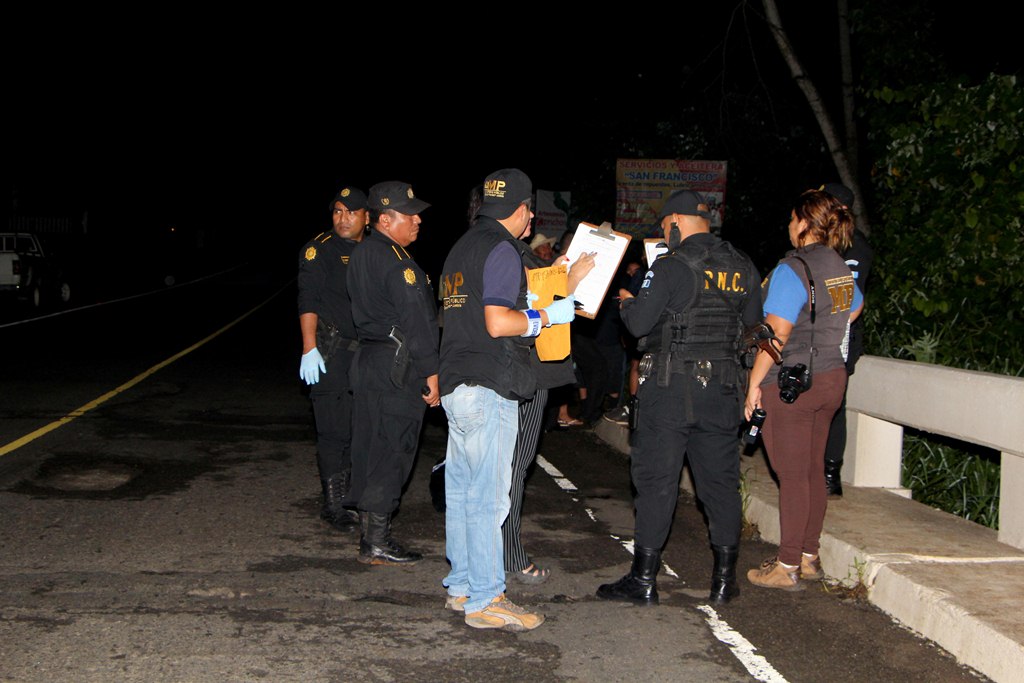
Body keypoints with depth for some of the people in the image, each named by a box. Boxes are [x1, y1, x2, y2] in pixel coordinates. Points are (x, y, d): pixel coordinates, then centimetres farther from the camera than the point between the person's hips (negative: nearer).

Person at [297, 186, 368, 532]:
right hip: (331, 352, -6)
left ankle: (350, 497, 20)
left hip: (365, 353, 6)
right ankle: (333, 506, 3)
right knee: (334, 431, -6)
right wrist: (309, 348, -19)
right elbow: (308, 301, -10)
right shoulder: (320, 248, -3)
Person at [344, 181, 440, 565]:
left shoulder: (361, 254, 13)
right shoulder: (397, 263, -17)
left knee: (371, 450, 14)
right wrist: (432, 373, -15)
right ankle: (376, 544, 2)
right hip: (398, 367, -10)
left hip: (369, 358, 10)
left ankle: (370, 533, 23)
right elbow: (416, 322, -19)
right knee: (391, 452, -3)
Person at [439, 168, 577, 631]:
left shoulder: (462, 246, 17)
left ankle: (461, 587, 22)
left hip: (456, 384, 10)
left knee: (461, 490, 14)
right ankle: (485, 601, 0)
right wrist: (547, 316, -8)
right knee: (487, 496, -5)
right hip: (488, 389, -10)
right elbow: (498, 323, -20)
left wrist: (523, 307, 24)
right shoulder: (501, 250, -12)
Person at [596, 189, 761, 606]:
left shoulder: (672, 267, -13)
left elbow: (638, 323, -13)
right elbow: (751, 319, 19)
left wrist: (626, 301, 7)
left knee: (656, 480, 1)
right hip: (722, 388, 5)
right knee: (721, 481, 11)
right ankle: (724, 579, 16)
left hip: (670, 388, -5)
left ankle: (644, 579, 5)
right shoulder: (743, 267, 6)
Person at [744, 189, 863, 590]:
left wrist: (755, 382, -13)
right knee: (813, 471, 15)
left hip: (790, 384, -8)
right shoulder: (840, 269, 8)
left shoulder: (792, 269, -17)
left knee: (792, 476, -2)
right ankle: (809, 557, 24)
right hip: (831, 378, 8)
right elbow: (854, 308, 30)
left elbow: (776, 334, -20)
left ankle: (788, 568, 5)